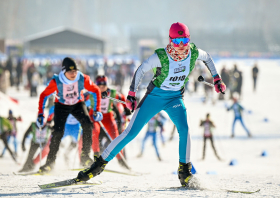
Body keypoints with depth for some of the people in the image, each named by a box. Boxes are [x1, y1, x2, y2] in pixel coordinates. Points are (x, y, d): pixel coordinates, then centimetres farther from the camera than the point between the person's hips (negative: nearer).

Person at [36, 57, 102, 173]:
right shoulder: (56, 82, -30)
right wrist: (40, 115, -19)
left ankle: (85, 156, -13)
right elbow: (44, 95, -15)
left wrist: (97, 110, -14)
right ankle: (50, 161, -4)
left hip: (78, 104, 1)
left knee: (87, 124, -23)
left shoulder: (83, 79, -27)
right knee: (58, 132, -17)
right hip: (61, 106, -1)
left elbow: (96, 91, -10)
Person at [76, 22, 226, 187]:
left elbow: (207, 58, 9)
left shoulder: (194, 53, -15)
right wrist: (132, 94, -12)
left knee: (184, 128, -25)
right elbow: (141, 70, -10)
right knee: (131, 132, -6)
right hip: (155, 96, -2)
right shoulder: (161, 56, -24)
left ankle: (185, 169, -11)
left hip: (175, 98, 2)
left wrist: (217, 79, 8)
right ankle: (101, 164, 4)